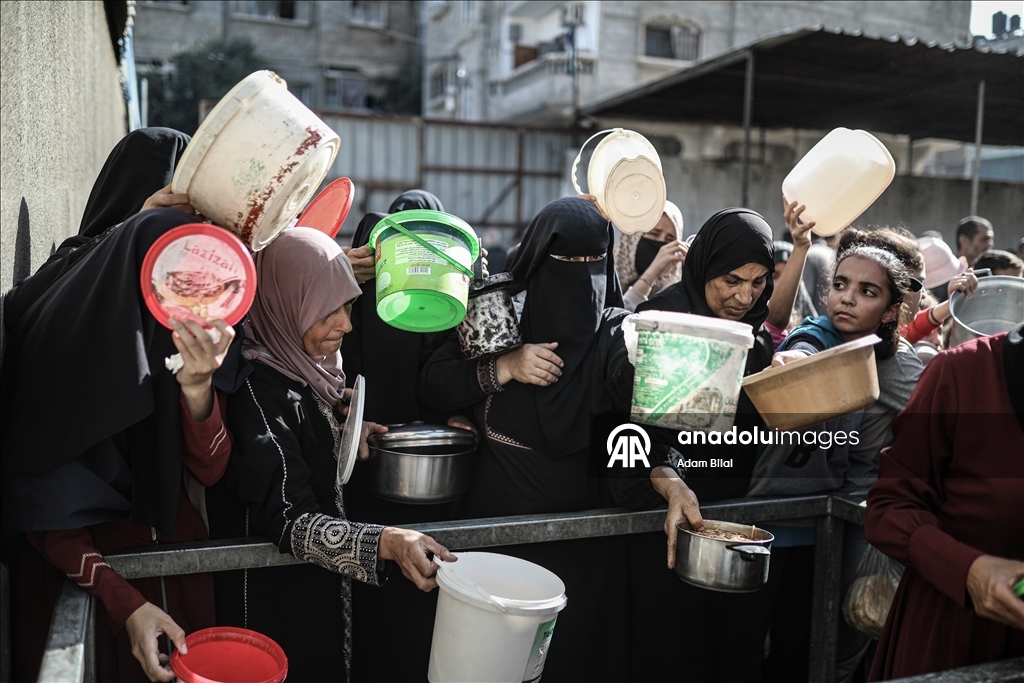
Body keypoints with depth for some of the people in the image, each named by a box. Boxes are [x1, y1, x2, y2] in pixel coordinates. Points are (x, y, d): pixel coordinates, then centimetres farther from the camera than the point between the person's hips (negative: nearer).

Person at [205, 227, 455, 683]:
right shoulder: (257, 385, -25)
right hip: (275, 597, -8)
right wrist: (386, 543, -43)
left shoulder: (300, 365, 1)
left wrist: (346, 433, -4)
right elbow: (288, 519, -30)